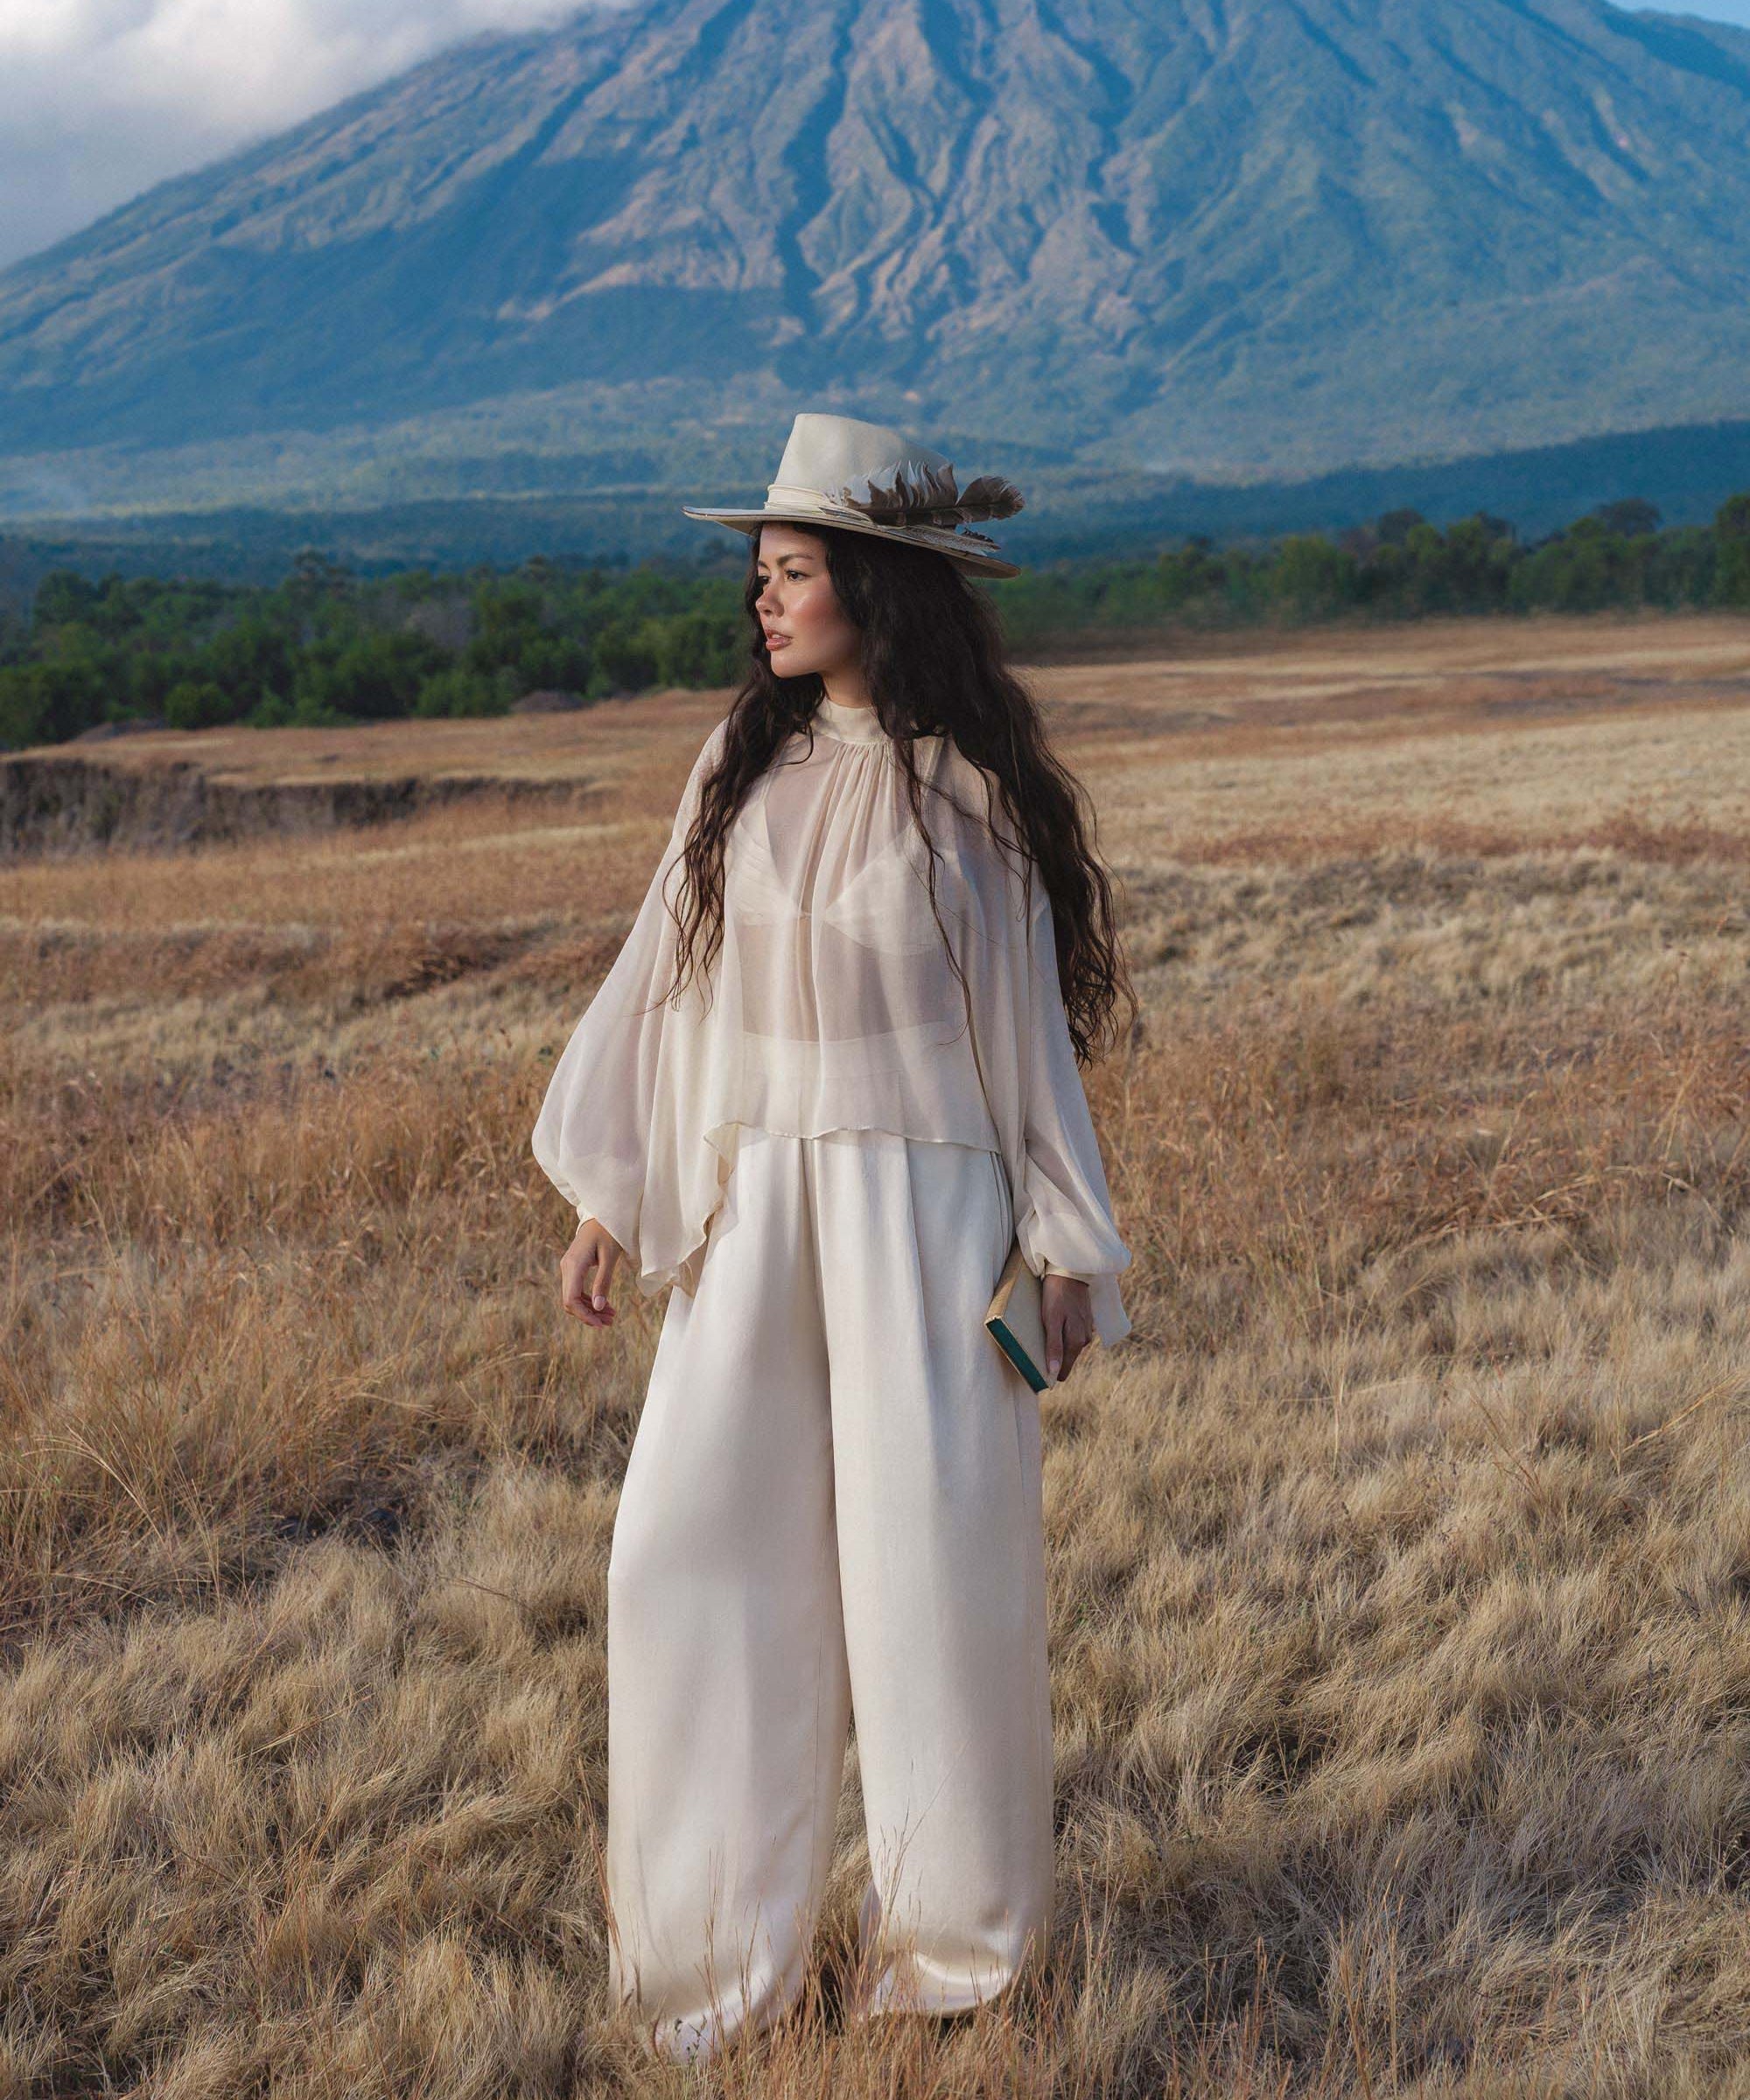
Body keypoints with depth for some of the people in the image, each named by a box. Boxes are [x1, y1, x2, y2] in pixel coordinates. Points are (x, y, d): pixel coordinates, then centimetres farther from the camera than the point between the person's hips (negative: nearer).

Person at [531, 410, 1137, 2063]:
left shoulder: (971, 787, -3)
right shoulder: (742, 761, 7)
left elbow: (1029, 1016, 0)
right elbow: (663, 980, 9)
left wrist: (1064, 1249, 0)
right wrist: (608, 1199, 8)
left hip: (923, 1199, -4)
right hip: (755, 1201, 4)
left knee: (933, 1555, 2)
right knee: (691, 1541, 1)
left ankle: (955, 1929, 24)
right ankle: (720, 1939, 18)